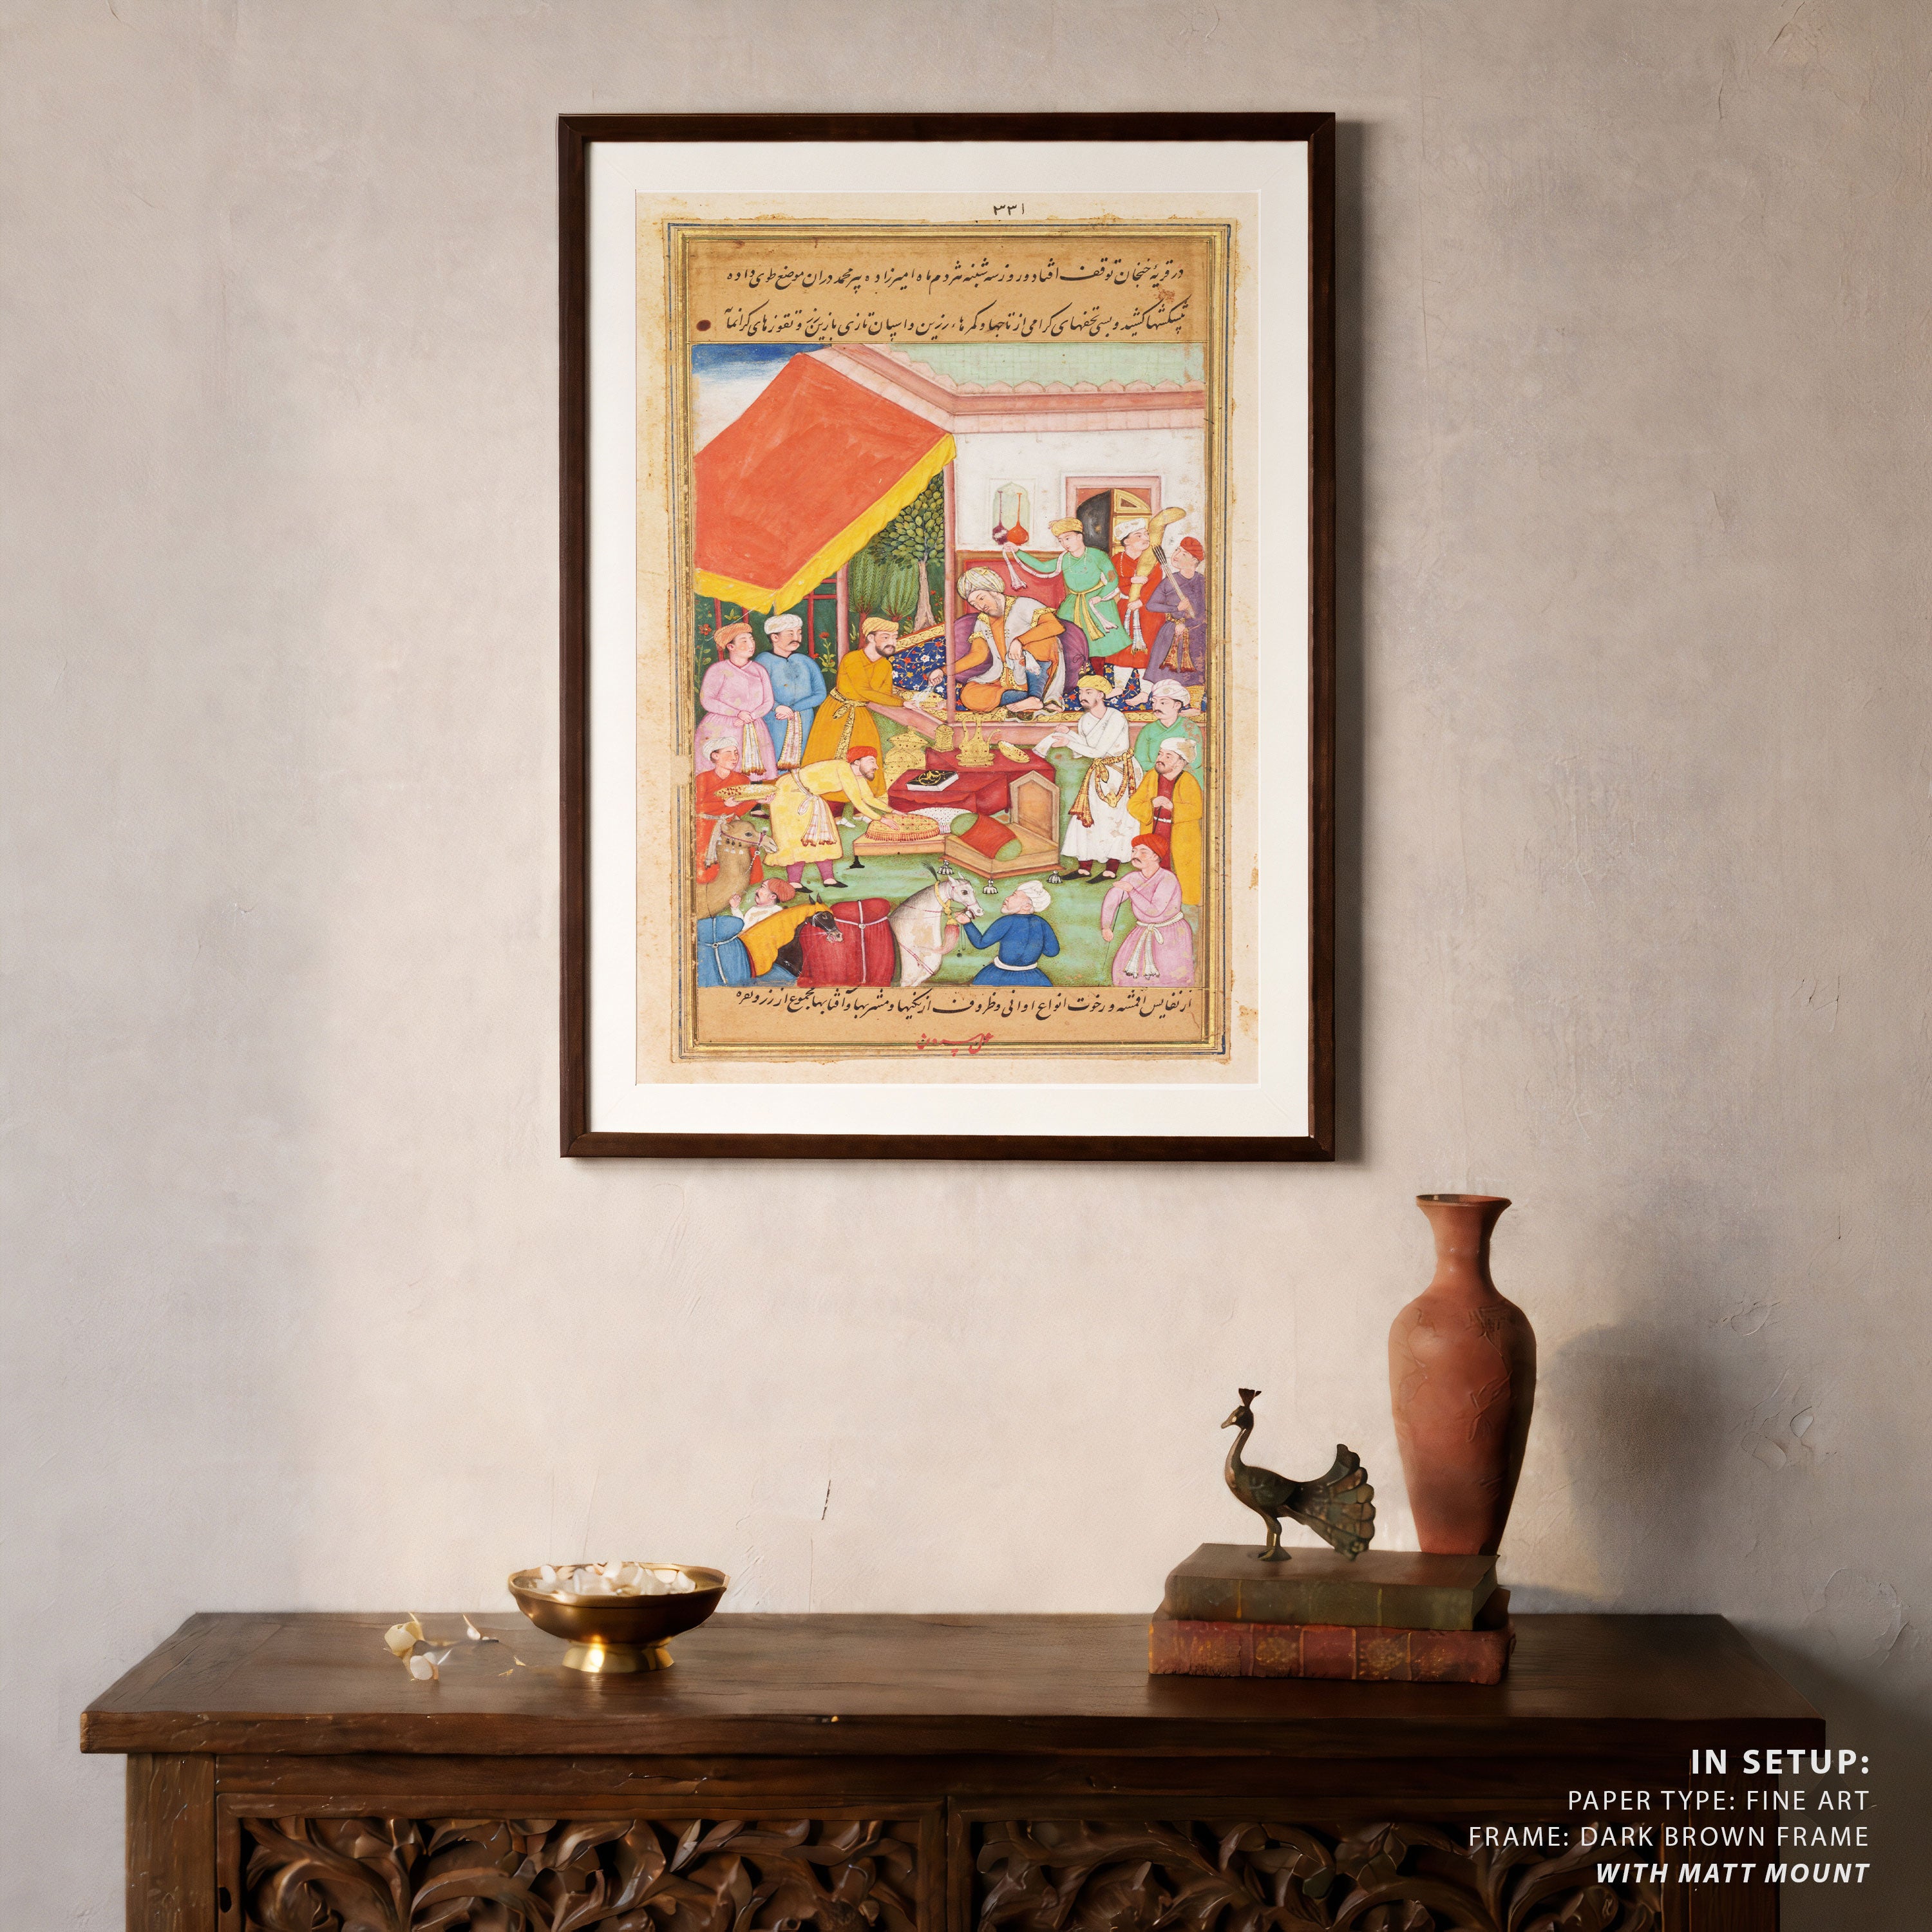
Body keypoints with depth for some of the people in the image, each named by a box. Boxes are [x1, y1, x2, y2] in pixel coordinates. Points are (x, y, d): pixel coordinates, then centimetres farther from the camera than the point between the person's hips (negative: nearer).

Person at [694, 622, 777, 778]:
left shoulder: (759, 671, 15)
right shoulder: (719, 670, 2)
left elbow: (768, 702, 12)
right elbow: (706, 700, -7)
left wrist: (751, 716, -9)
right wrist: (738, 713, -14)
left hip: (754, 734, 4)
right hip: (720, 731, -4)